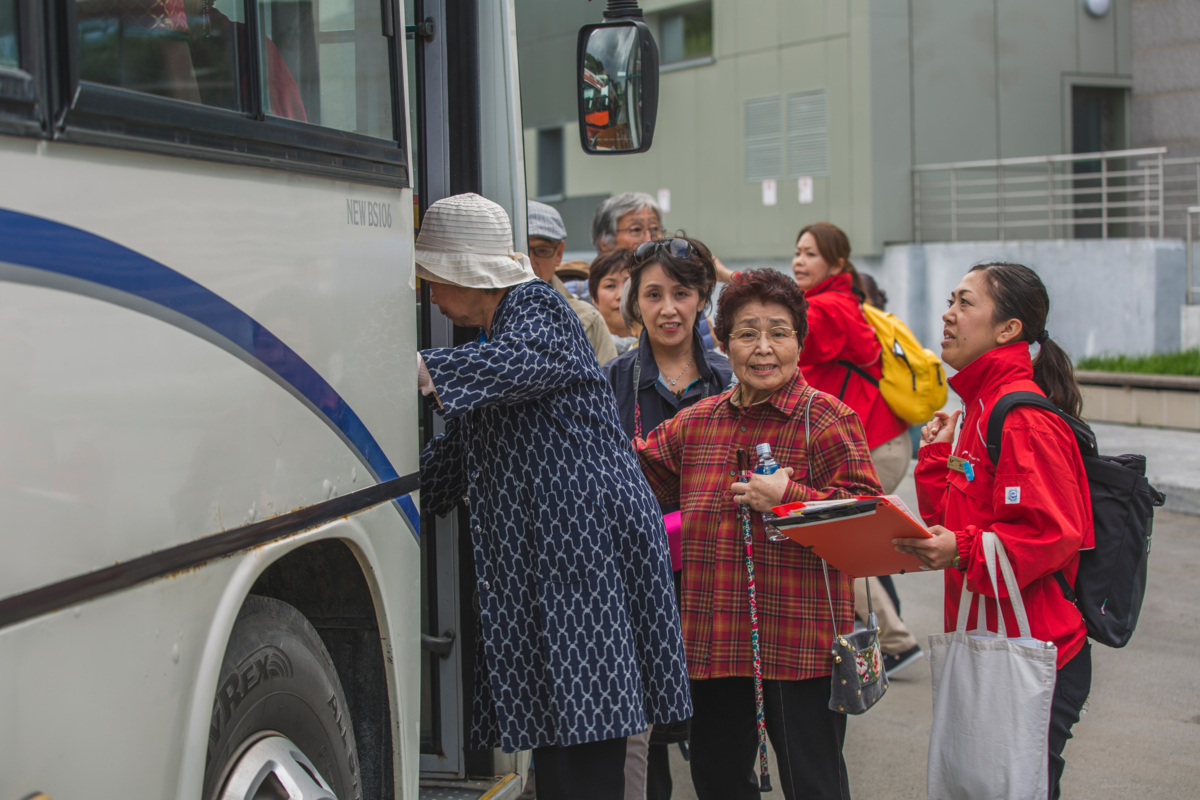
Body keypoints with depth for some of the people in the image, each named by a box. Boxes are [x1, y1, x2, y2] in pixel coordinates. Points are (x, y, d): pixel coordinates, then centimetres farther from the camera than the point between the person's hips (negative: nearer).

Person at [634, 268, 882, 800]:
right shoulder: (696, 423, 11)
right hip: (715, 645, 6)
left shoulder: (826, 418, -7)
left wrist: (789, 496, -20)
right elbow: (638, 470, 23)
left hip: (799, 646, -6)